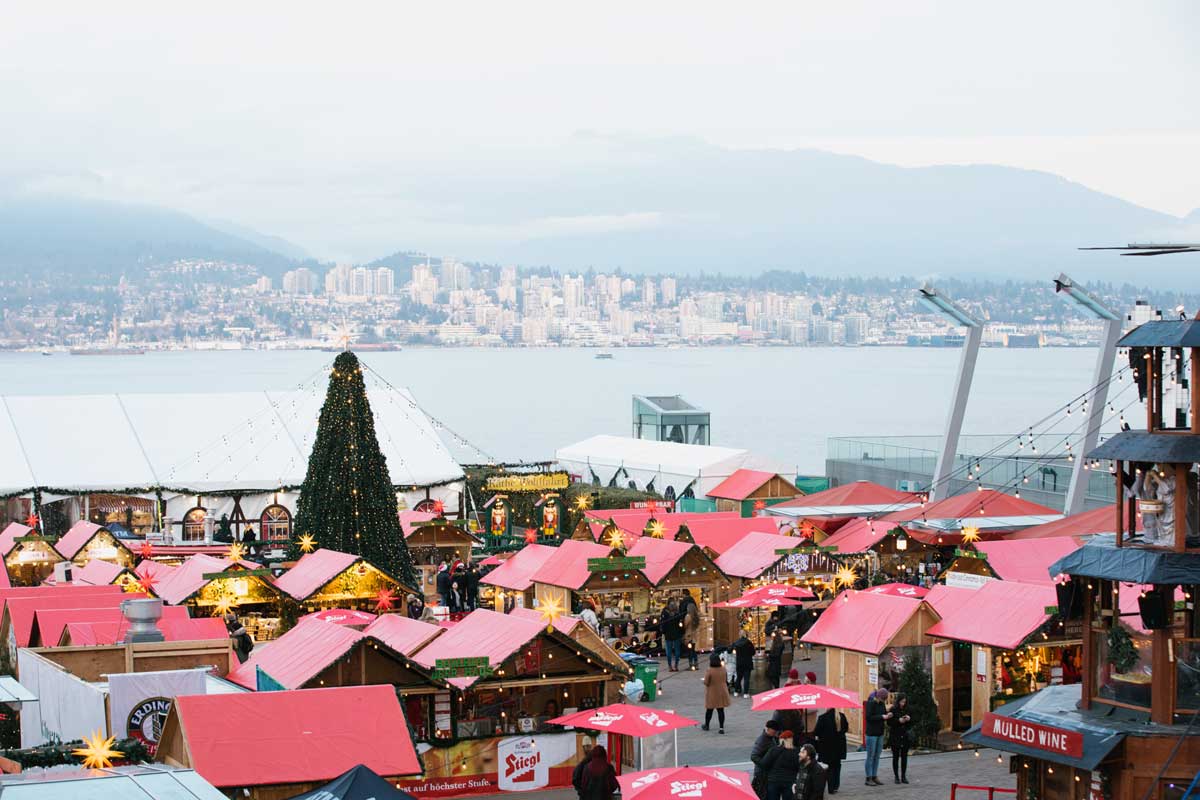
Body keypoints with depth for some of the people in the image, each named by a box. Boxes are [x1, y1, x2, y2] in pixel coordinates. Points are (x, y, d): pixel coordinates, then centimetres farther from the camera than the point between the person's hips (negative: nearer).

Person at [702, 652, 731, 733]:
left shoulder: (709, 671, -22)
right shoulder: (723, 669, -6)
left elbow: (706, 683, -17)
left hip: (712, 693, -3)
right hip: (722, 692, 3)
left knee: (709, 710, 14)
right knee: (721, 710, 7)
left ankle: (706, 725, 31)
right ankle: (721, 728, 4)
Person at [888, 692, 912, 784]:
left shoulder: (907, 710, 5)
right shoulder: (893, 709, -8)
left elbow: (911, 724, 10)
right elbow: (889, 723, -11)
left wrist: (909, 719, -11)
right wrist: (898, 721, -24)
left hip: (904, 736, 4)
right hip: (895, 736, -4)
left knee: (904, 756, 4)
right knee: (896, 757, 2)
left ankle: (903, 776, 11)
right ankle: (896, 777, 9)